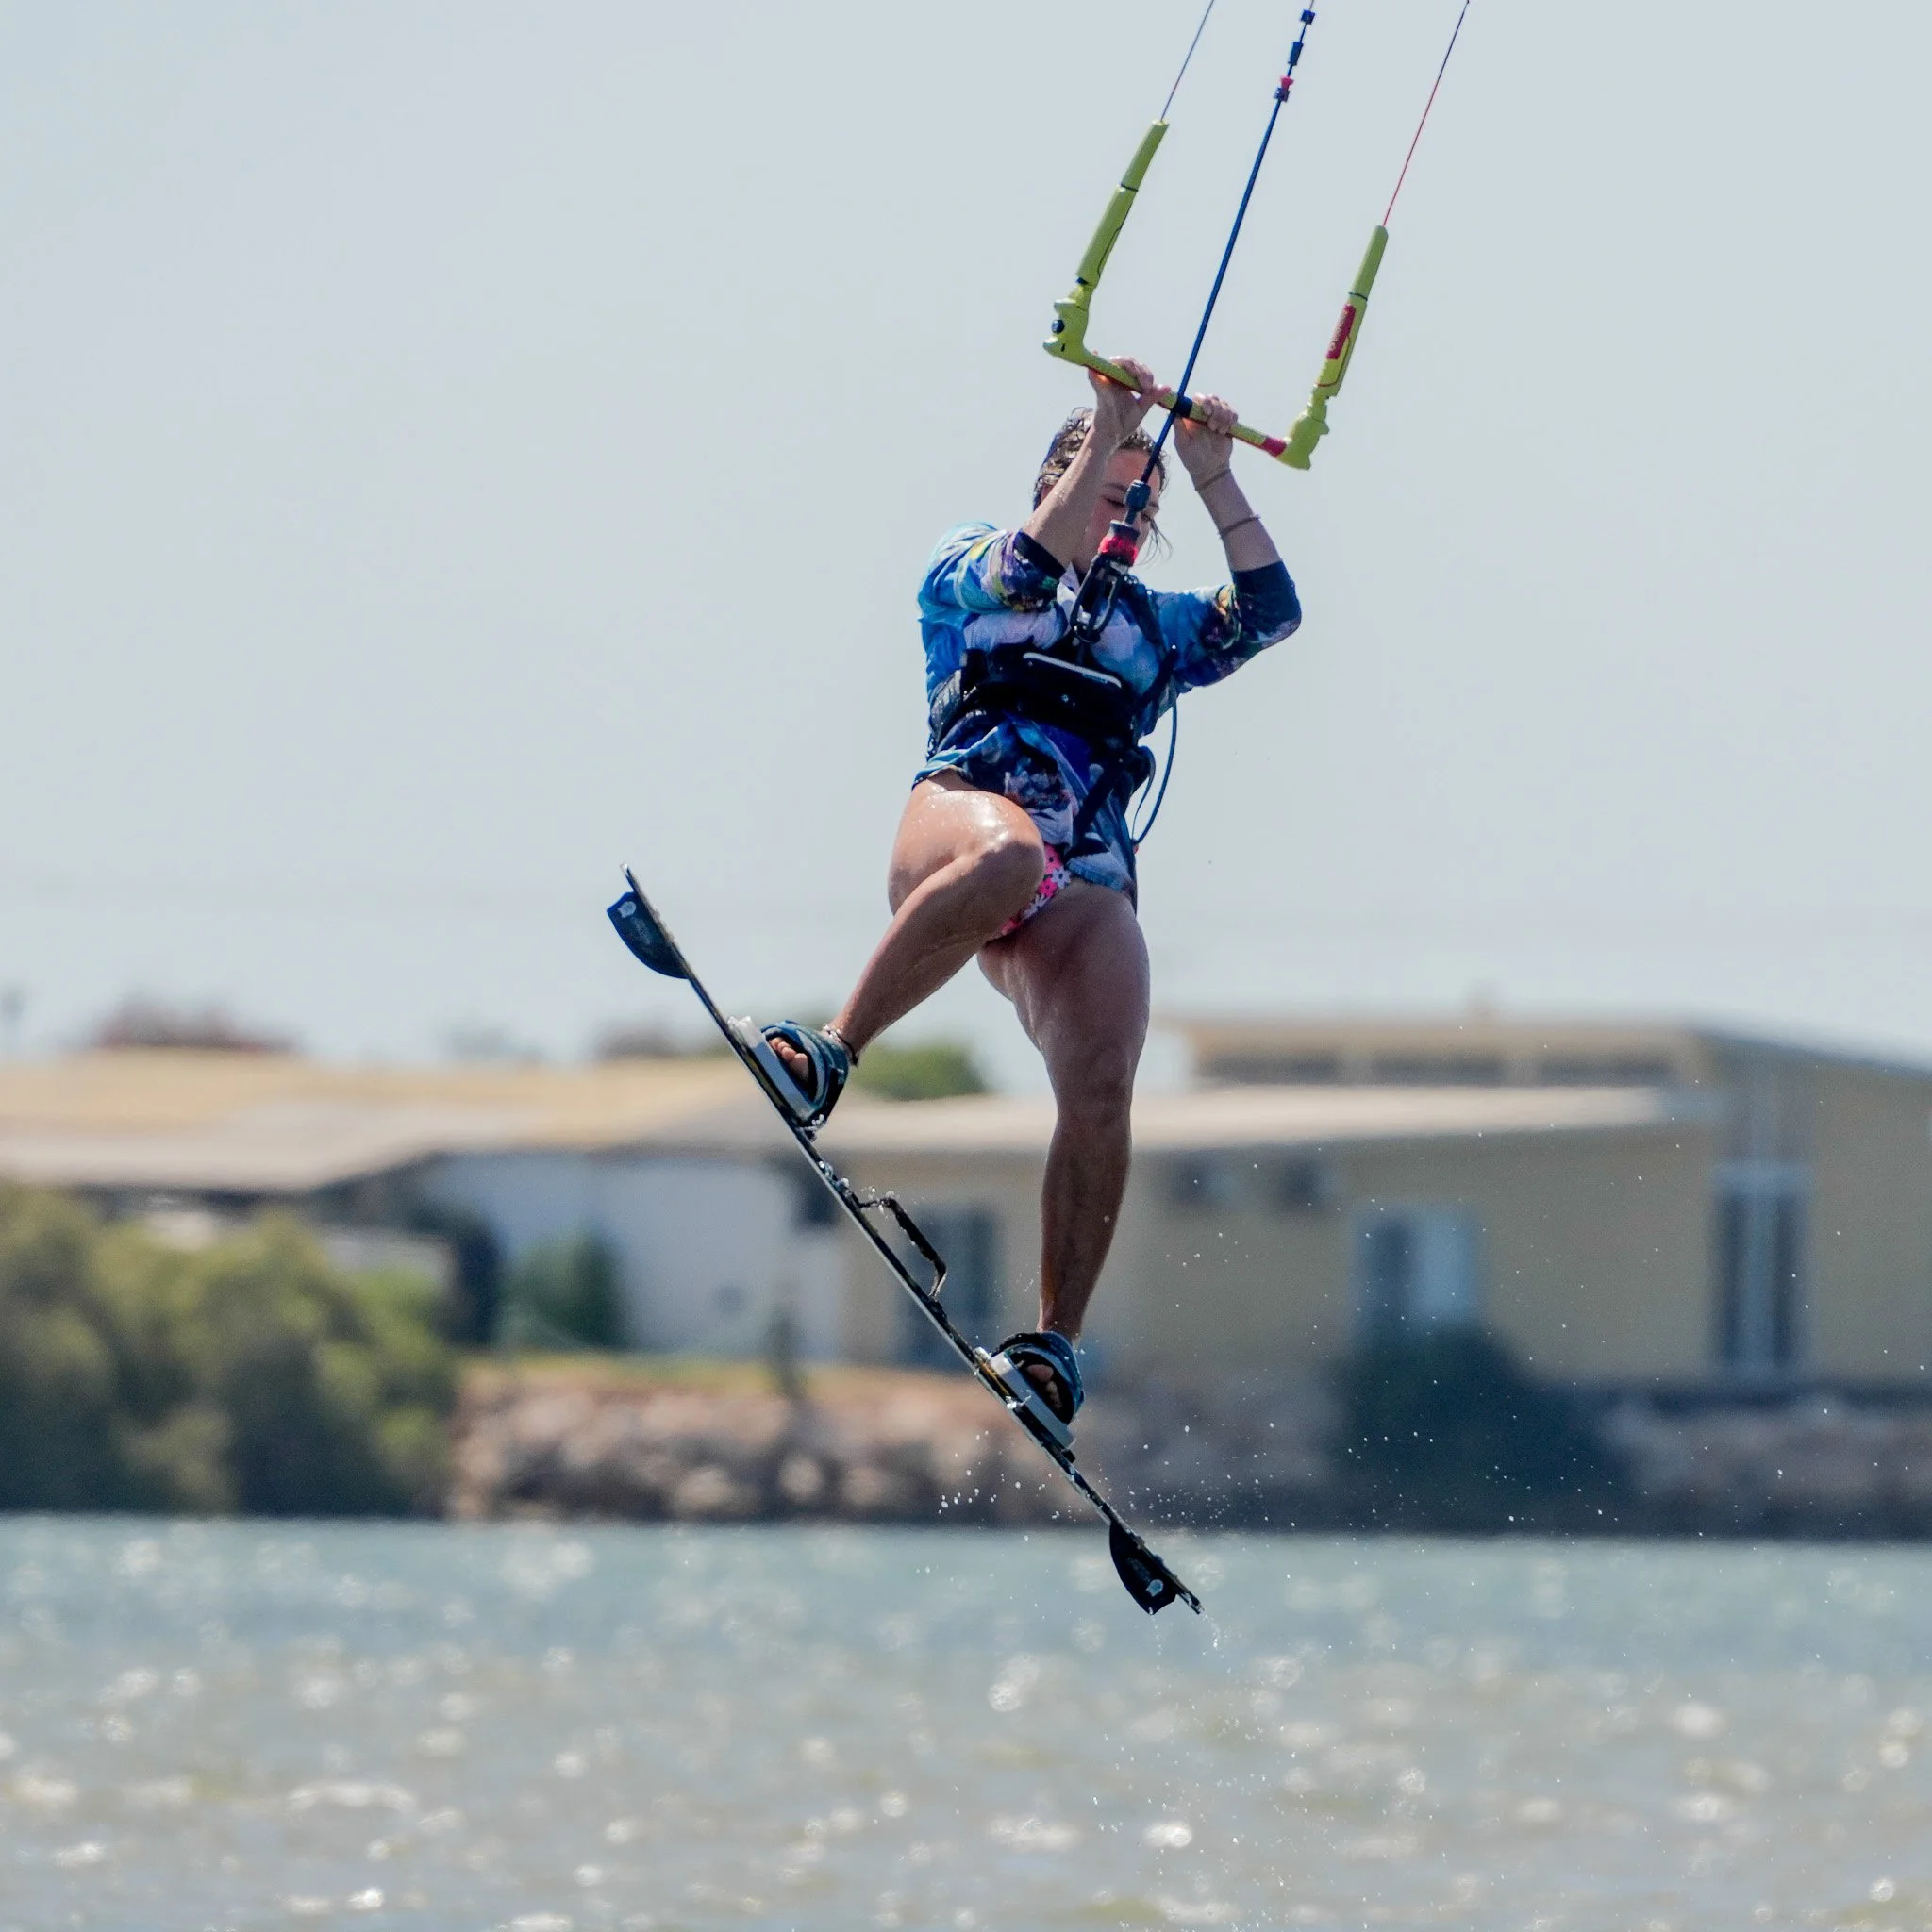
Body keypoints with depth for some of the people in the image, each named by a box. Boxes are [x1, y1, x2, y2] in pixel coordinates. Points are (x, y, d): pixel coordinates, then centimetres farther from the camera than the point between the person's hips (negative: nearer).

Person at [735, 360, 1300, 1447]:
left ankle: (1053, 1346, -22)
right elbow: (1024, 572, 2)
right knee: (1010, 852, -45)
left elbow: (1270, 612, 18)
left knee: (1102, 1091, -24)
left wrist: (1213, 478, 16)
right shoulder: (968, 565, 25)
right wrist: (1105, 439, 2)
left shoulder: (1153, 626, 35)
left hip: (1087, 885, 4)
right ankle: (826, 1060, -39)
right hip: (969, 802, -4)